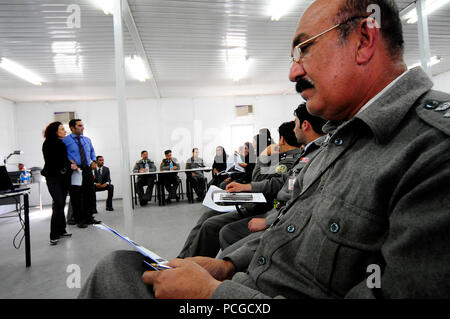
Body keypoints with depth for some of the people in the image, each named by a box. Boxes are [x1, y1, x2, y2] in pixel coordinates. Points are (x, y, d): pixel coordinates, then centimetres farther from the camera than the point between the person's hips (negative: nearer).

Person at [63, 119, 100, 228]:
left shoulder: (87, 140, 14)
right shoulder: (65, 141, -4)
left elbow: (92, 151, 27)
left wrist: (93, 160, 11)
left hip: (87, 170, 5)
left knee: (90, 194, 8)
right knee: (76, 196, 2)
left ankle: (89, 217, 22)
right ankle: (79, 220, 14)